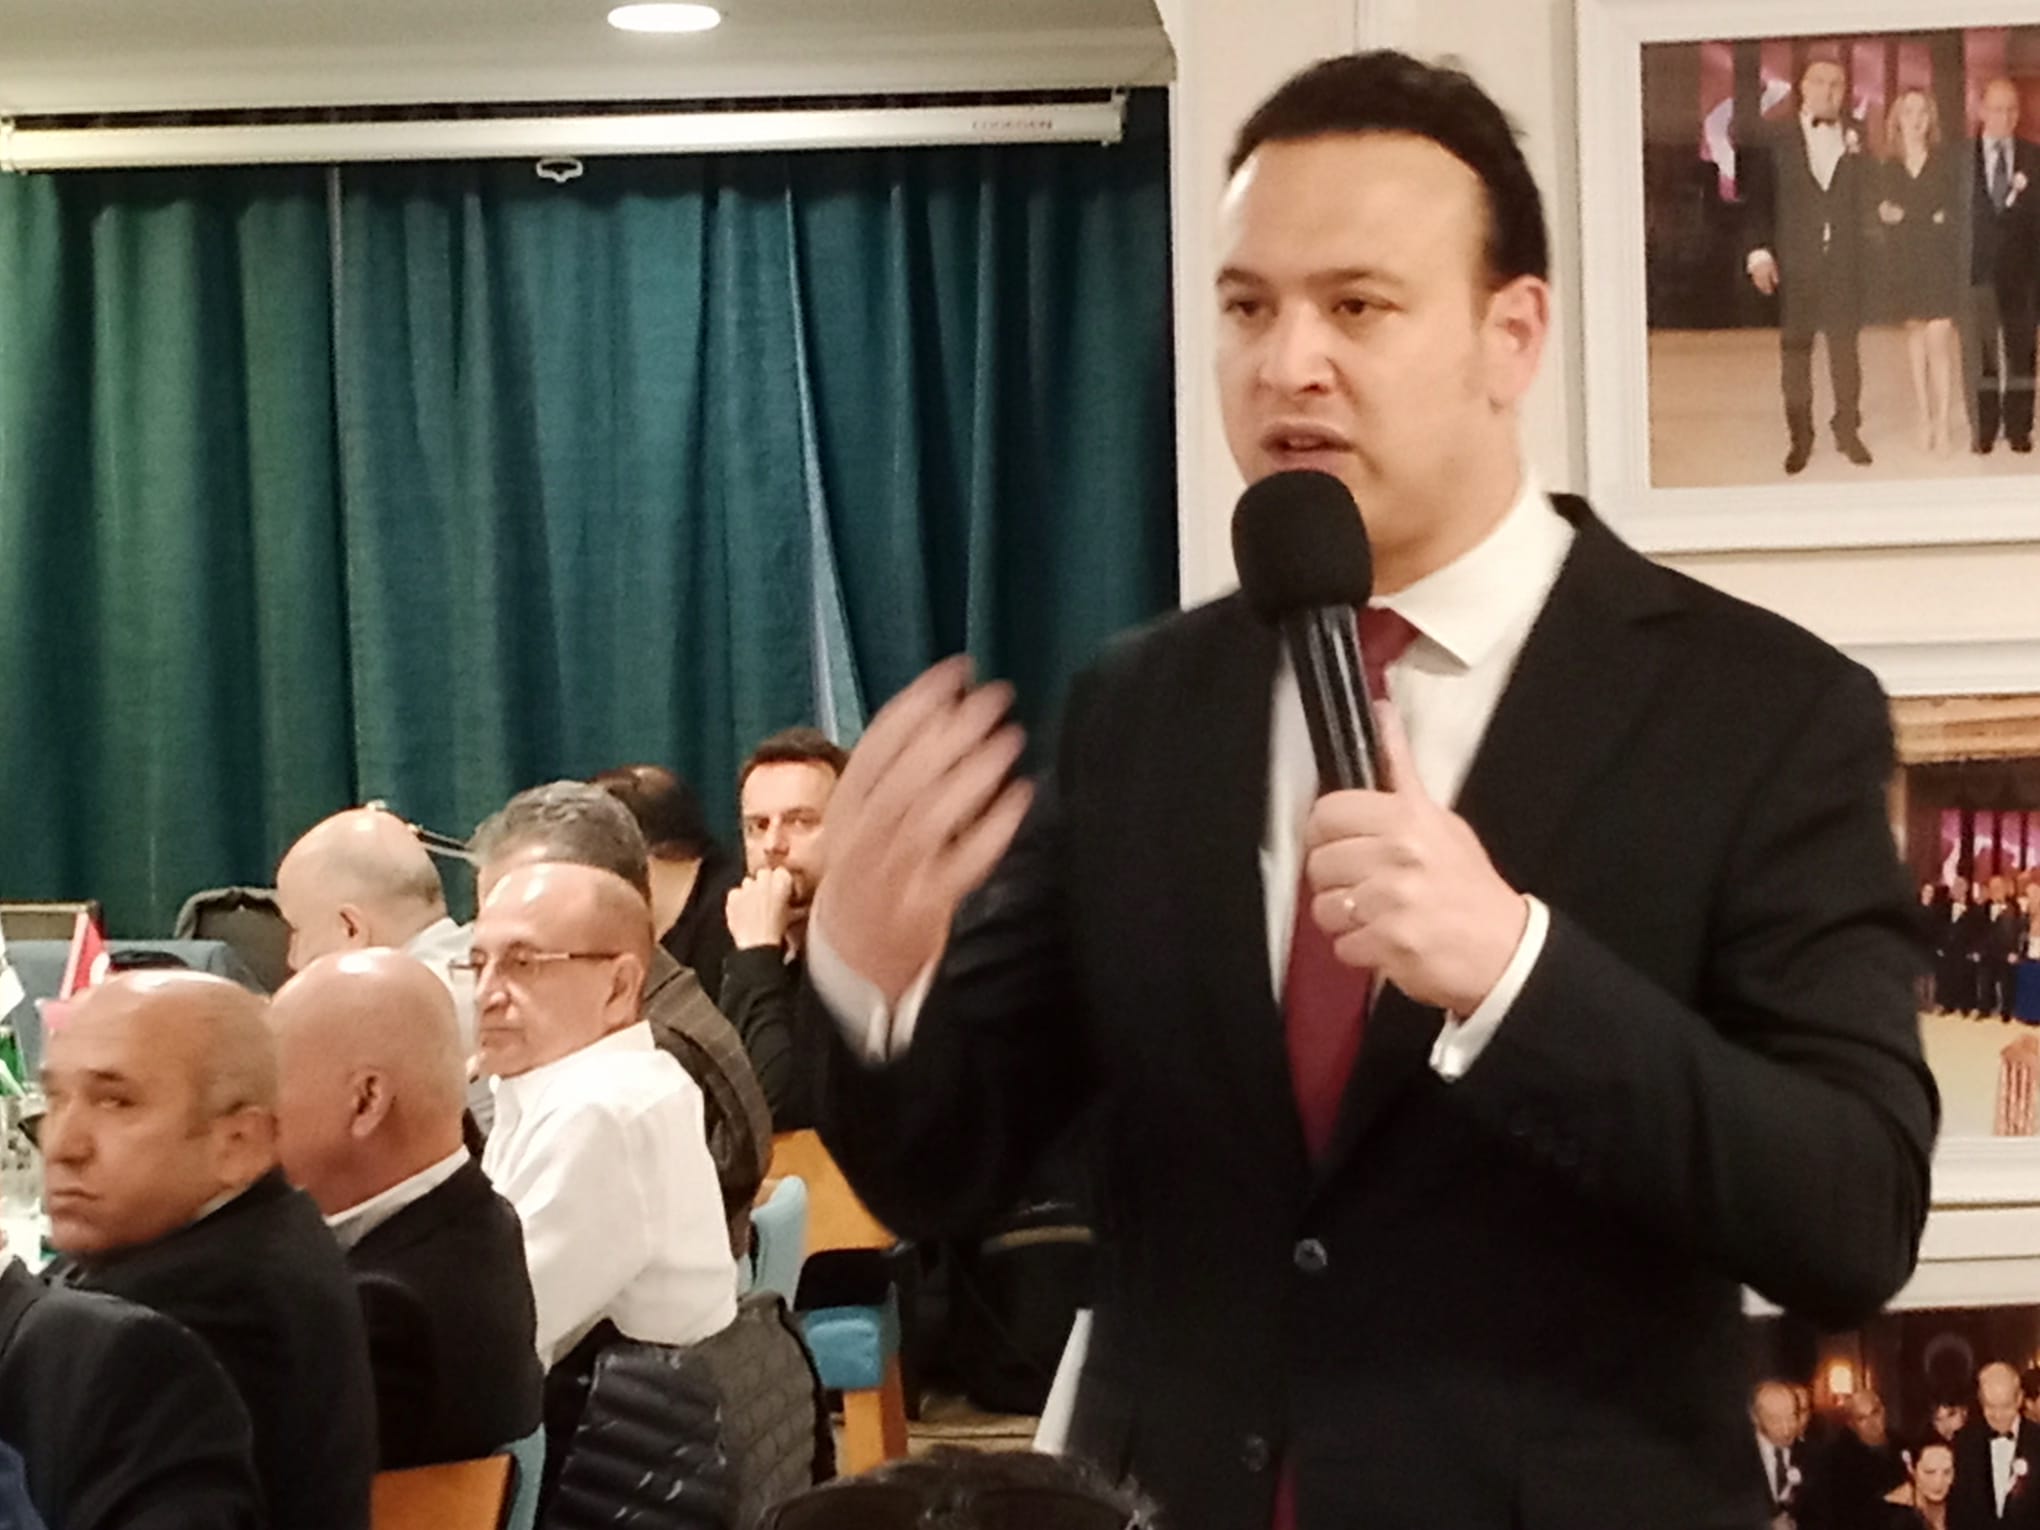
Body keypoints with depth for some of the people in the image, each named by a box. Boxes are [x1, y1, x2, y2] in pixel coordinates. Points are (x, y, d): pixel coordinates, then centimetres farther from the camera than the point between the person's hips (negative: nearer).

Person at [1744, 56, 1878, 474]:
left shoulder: (1857, 136, 9)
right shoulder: (1775, 138, 2)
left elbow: (1869, 191, 9)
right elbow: (1759, 198, -1)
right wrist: (1760, 251, -9)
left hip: (1845, 261, 2)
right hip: (1794, 262, -2)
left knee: (1845, 346, 5)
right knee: (1795, 349, 2)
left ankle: (1848, 431, 14)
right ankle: (1800, 437, 9)